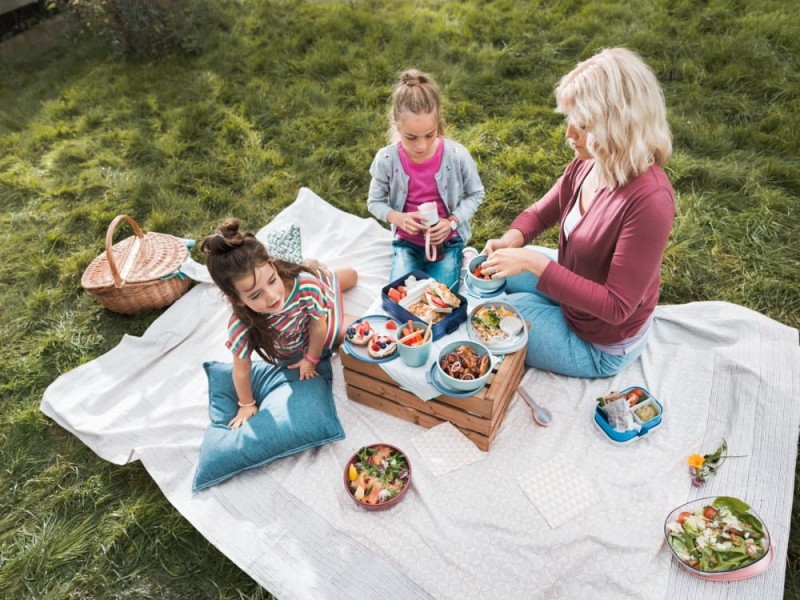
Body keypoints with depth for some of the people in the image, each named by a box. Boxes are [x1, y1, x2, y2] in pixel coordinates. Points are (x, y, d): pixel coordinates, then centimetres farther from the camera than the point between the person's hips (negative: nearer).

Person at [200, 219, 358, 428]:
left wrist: (311, 359, -15)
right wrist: (247, 405, -13)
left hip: (315, 314, 0)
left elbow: (318, 327, -29)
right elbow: (241, 371, -29)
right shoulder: (242, 328, -47)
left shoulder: (305, 284, -48)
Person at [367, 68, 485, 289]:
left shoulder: (457, 155, -17)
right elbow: (375, 202, -1)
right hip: (407, 241, 1)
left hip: (447, 240, -1)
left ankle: (456, 261, 20)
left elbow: (476, 194, -2)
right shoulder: (386, 159, -16)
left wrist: (452, 222, -17)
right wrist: (398, 218, -22)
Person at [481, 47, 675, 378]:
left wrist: (534, 263, -36)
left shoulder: (648, 199, -36)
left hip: (601, 345, -7)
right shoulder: (588, 164, -14)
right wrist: (514, 237, -20)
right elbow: (542, 212, 2)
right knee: (487, 270, 13)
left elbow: (616, 306, -33)